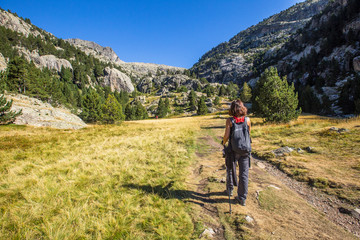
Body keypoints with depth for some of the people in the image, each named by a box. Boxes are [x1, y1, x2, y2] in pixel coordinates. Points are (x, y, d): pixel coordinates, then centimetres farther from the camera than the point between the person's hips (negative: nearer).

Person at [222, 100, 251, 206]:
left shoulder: (230, 120, -11)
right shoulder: (247, 120, -4)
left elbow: (226, 136, -12)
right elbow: (249, 133, 10)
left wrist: (223, 143, 6)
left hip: (233, 150, -1)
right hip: (246, 150, 2)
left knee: (230, 170, 21)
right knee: (244, 174, 8)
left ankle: (230, 190, 39)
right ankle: (242, 198, 15)